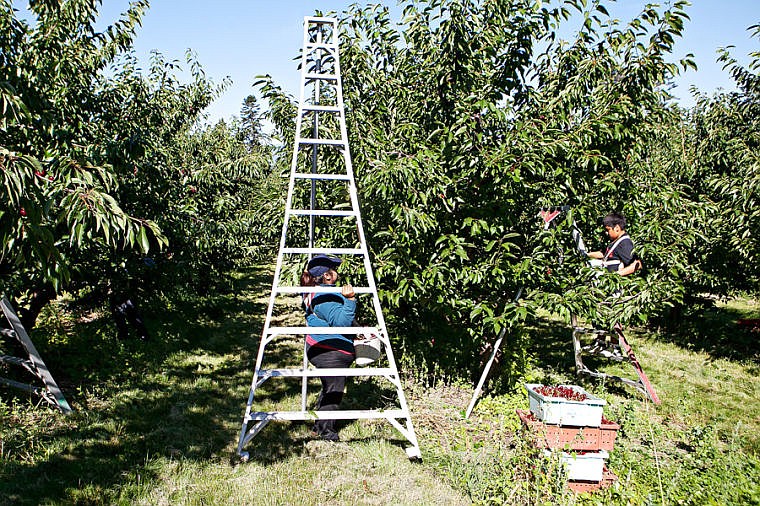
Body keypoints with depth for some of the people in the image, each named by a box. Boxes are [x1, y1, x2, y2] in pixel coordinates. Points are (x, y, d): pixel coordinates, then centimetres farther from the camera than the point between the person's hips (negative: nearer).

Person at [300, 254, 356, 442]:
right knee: (334, 390, 2)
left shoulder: (314, 293, 11)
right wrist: (349, 300, -38)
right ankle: (326, 430, 15)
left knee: (329, 388, 22)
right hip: (331, 354, -11)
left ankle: (320, 426, 34)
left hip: (319, 348, 11)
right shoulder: (326, 297, -24)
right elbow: (342, 321, -31)